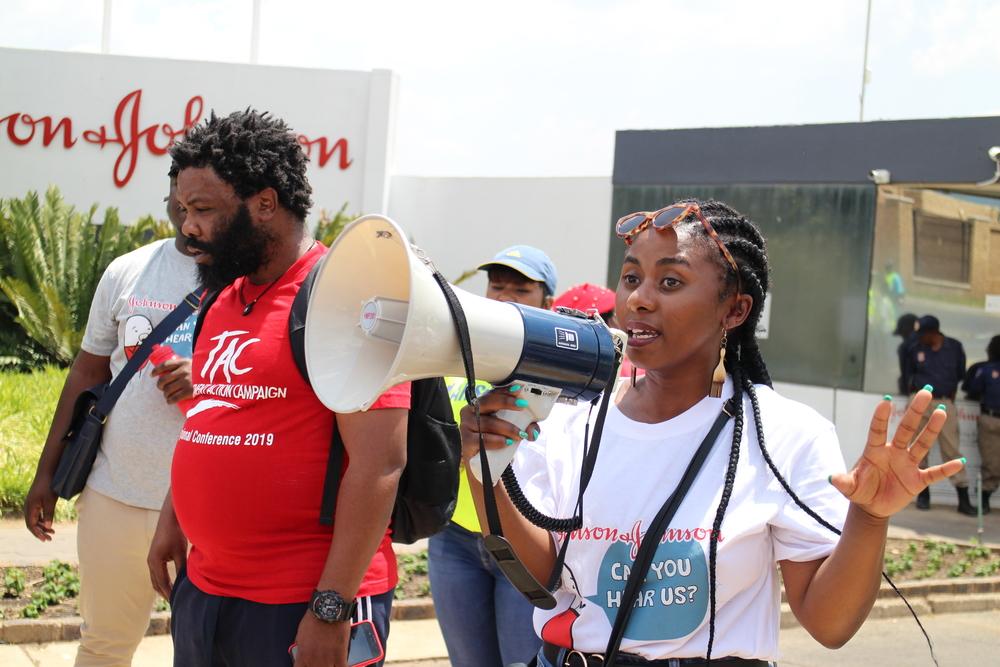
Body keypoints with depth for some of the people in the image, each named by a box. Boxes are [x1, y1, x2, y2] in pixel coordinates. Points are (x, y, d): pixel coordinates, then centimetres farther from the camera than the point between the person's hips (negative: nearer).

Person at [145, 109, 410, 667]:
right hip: (202, 590, 8)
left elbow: (379, 462, -19)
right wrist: (172, 524, 17)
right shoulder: (225, 300, 12)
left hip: (306, 608, -8)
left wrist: (332, 608, -21)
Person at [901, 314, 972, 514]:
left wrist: (951, 393, 8)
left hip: (945, 403, -1)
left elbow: (960, 374, 12)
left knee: (951, 449, -6)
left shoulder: (955, 347, -1)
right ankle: (923, 493, 16)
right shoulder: (914, 349, -1)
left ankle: (963, 498, -7)